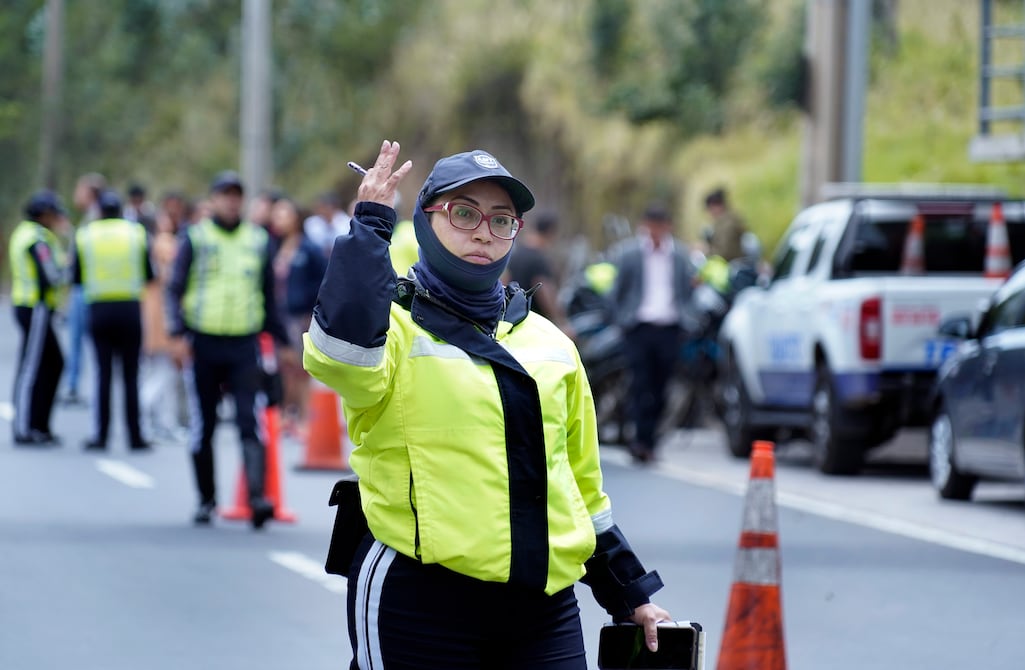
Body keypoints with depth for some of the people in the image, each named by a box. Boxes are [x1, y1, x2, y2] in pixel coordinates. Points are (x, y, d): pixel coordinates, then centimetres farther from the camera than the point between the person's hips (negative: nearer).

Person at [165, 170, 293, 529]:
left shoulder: (258, 241, 11)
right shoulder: (194, 238, 4)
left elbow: (268, 295, 18)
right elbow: (175, 288, 1)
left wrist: (281, 340, 16)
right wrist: (178, 334, -11)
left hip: (244, 345, 1)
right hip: (202, 343, -1)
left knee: (250, 422, -12)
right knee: (203, 426, 7)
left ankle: (257, 497, -19)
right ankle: (206, 499, 18)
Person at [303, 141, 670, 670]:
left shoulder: (548, 343, 16)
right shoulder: (395, 328, -2)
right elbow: (340, 355, -27)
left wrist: (630, 594, 23)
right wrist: (370, 227, -18)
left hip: (543, 606, 5)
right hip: (422, 602, -5)